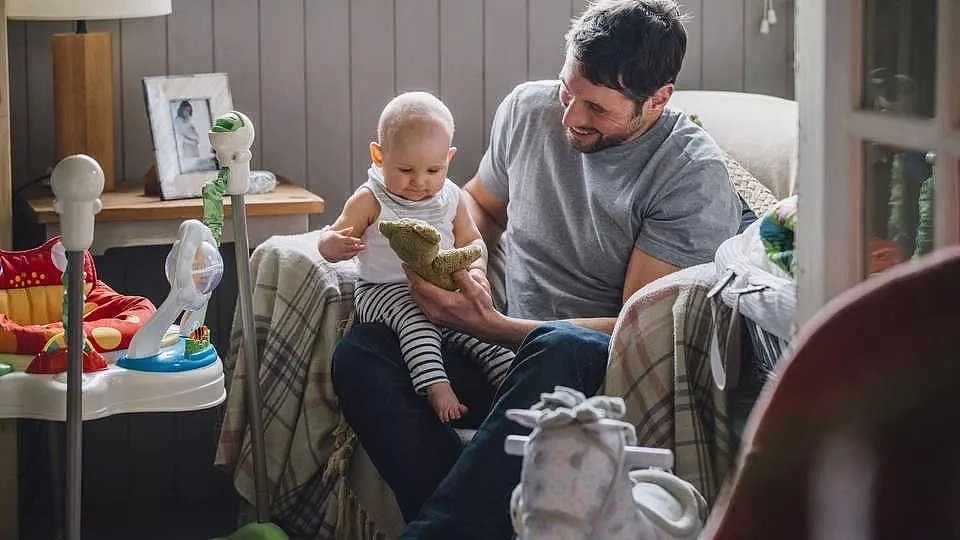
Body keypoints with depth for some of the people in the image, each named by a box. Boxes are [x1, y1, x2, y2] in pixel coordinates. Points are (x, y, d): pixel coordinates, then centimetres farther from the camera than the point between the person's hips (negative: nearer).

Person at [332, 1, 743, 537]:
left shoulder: (694, 175, -12)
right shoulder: (528, 108, 5)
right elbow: (480, 203, 25)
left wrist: (492, 327, -22)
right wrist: (467, 261, 0)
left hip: (609, 361, -5)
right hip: (508, 338, 6)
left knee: (561, 351, -42)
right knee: (359, 352, -21)